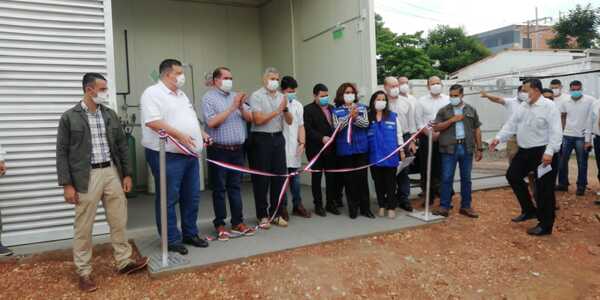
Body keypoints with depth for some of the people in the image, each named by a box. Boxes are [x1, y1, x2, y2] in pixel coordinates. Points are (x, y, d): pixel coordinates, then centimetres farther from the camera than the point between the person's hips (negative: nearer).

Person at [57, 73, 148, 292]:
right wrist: (67, 184, -9)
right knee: (83, 227, 5)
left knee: (119, 221, 11)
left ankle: (124, 261, 25)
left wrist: (127, 174, 8)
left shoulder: (110, 115, 9)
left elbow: (122, 145, 12)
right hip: (86, 177, -4)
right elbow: (62, 152, -4)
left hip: (112, 172, 4)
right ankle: (84, 272, 18)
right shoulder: (69, 117, -4)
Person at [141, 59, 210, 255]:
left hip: (190, 155, 9)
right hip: (168, 156, -9)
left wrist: (201, 134, 14)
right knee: (168, 200, 2)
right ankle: (172, 240, 12)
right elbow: (152, 122, -22)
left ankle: (190, 234, 27)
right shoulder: (153, 93, -10)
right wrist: (179, 135, -25)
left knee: (191, 197, 14)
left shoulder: (181, 94, 19)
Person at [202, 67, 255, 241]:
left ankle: (238, 223, 18)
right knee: (219, 189, 3)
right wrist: (232, 107, -16)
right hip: (219, 150, -5)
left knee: (236, 187, 10)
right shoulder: (209, 98, -3)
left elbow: (249, 118, 9)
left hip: (237, 149, 5)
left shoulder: (236, 96, 14)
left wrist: (241, 107, -11)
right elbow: (211, 122, -16)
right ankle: (220, 225, 12)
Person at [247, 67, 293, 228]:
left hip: (278, 138, 5)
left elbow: (289, 121, 7)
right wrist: (277, 110, -11)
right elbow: (258, 120, -14)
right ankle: (262, 215, 12)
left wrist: (286, 109, -11)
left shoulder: (282, 97, 11)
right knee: (261, 178, 1)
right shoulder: (256, 96, -3)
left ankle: (276, 213, 18)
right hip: (261, 138, -5)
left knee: (279, 176, 6)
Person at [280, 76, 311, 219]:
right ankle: (282, 207, 12)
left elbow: (301, 126, 12)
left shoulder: (298, 105, 11)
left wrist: (302, 143, 3)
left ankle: (297, 205, 23)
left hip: (295, 147, 5)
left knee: (295, 178, 12)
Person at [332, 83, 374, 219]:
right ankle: (353, 208, 15)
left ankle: (365, 208, 14)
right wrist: (349, 116, -17)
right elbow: (337, 127, -9)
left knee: (362, 178, 4)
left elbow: (366, 123, -5)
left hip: (361, 148, 1)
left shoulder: (362, 107, 6)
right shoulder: (336, 111, 3)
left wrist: (355, 117, -21)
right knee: (349, 179, 4)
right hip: (345, 149, -1)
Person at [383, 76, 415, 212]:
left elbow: (411, 121, 12)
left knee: (404, 170, 5)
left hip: (404, 137, 3)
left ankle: (403, 199, 15)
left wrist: (412, 141, 8)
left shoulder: (406, 101, 9)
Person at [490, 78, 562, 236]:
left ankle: (545, 225, 13)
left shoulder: (549, 106, -15)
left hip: (543, 152, -8)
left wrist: (549, 152, -27)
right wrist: (498, 138, -3)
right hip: (525, 151, 9)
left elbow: (555, 132, -20)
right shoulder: (524, 107, 9)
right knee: (513, 175, 15)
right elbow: (511, 124, 9)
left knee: (543, 189, 0)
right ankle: (529, 210, 30)